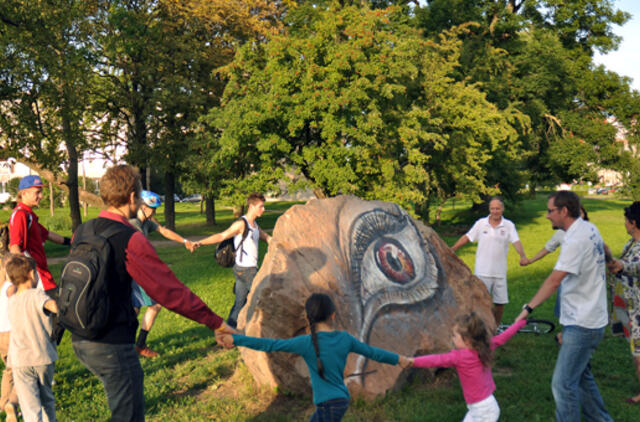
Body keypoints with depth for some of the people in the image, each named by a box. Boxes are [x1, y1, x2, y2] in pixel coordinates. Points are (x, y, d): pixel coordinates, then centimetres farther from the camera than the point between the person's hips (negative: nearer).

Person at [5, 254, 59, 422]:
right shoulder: (36, 295, -9)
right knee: (47, 399, 20)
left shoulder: (11, 301, 6)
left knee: (30, 407, -2)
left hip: (20, 361, 2)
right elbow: (53, 305, -29)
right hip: (43, 357, -2)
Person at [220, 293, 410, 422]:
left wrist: (235, 339, -11)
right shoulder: (345, 338, 0)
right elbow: (372, 352, 11)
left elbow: (271, 345, -16)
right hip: (341, 400, 7)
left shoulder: (307, 343, -15)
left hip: (330, 405, -7)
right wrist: (399, 359, 27)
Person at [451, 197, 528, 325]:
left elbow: (516, 242, -9)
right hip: (482, 271, -1)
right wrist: (451, 250, 3)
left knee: (500, 302, 6)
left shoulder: (509, 225, 1)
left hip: (500, 272, 1)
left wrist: (522, 256, -27)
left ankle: (496, 327, 26)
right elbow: (466, 237, 7)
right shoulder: (480, 223, 1)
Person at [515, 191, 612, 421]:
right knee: (581, 375, 23)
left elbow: (554, 281, -28)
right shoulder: (590, 229, 6)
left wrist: (528, 308, -27)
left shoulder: (576, 240, -24)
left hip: (582, 324, -10)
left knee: (563, 384, -7)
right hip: (592, 318, 10)